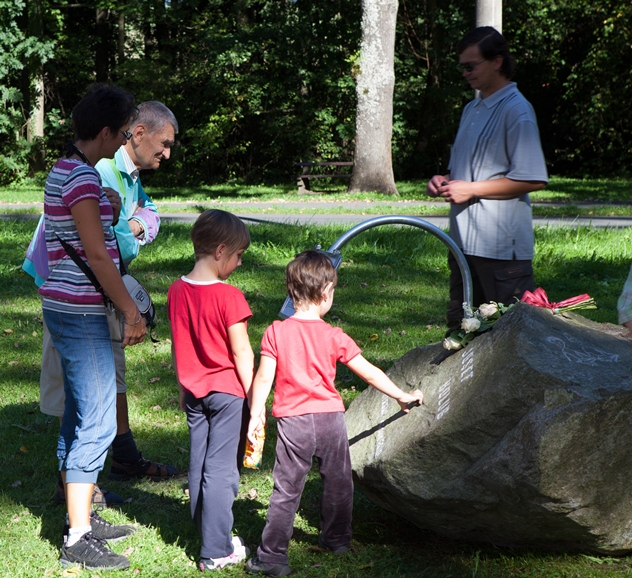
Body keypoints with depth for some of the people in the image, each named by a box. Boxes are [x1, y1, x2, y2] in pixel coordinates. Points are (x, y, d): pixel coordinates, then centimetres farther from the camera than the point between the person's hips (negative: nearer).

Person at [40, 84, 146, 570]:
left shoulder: (67, 170, 15)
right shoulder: (82, 177, -17)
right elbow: (97, 255, -19)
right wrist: (131, 312, -15)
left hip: (69, 308, 10)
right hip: (81, 312, -10)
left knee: (81, 418, 16)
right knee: (96, 422, -7)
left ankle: (82, 519, 26)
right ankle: (78, 540, -2)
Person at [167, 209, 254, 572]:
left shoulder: (177, 291, 0)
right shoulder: (229, 297, -19)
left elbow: (178, 344, 10)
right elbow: (241, 353, -16)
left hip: (195, 391, 7)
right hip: (228, 392, -6)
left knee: (199, 464, 15)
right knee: (221, 469, -2)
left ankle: (207, 532, 27)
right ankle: (217, 551, 3)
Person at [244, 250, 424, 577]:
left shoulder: (275, 332, -6)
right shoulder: (334, 336, -4)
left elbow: (263, 378, -10)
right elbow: (368, 372, 2)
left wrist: (255, 415, 0)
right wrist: (401, 396, 13)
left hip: (292, 421, -1)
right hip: (330, 418, 1)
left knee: (286, 490, 3)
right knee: (337, 482, 20)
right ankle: (337, 538, 36)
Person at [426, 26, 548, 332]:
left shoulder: (516, 110, -11)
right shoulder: (472, 109, 17)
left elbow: (533, 180, -18)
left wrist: (471, 189, -16)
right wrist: (445, 180, 6)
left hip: (503, 247, -9)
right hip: (465, 240, 9)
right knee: (459, 327, 14)